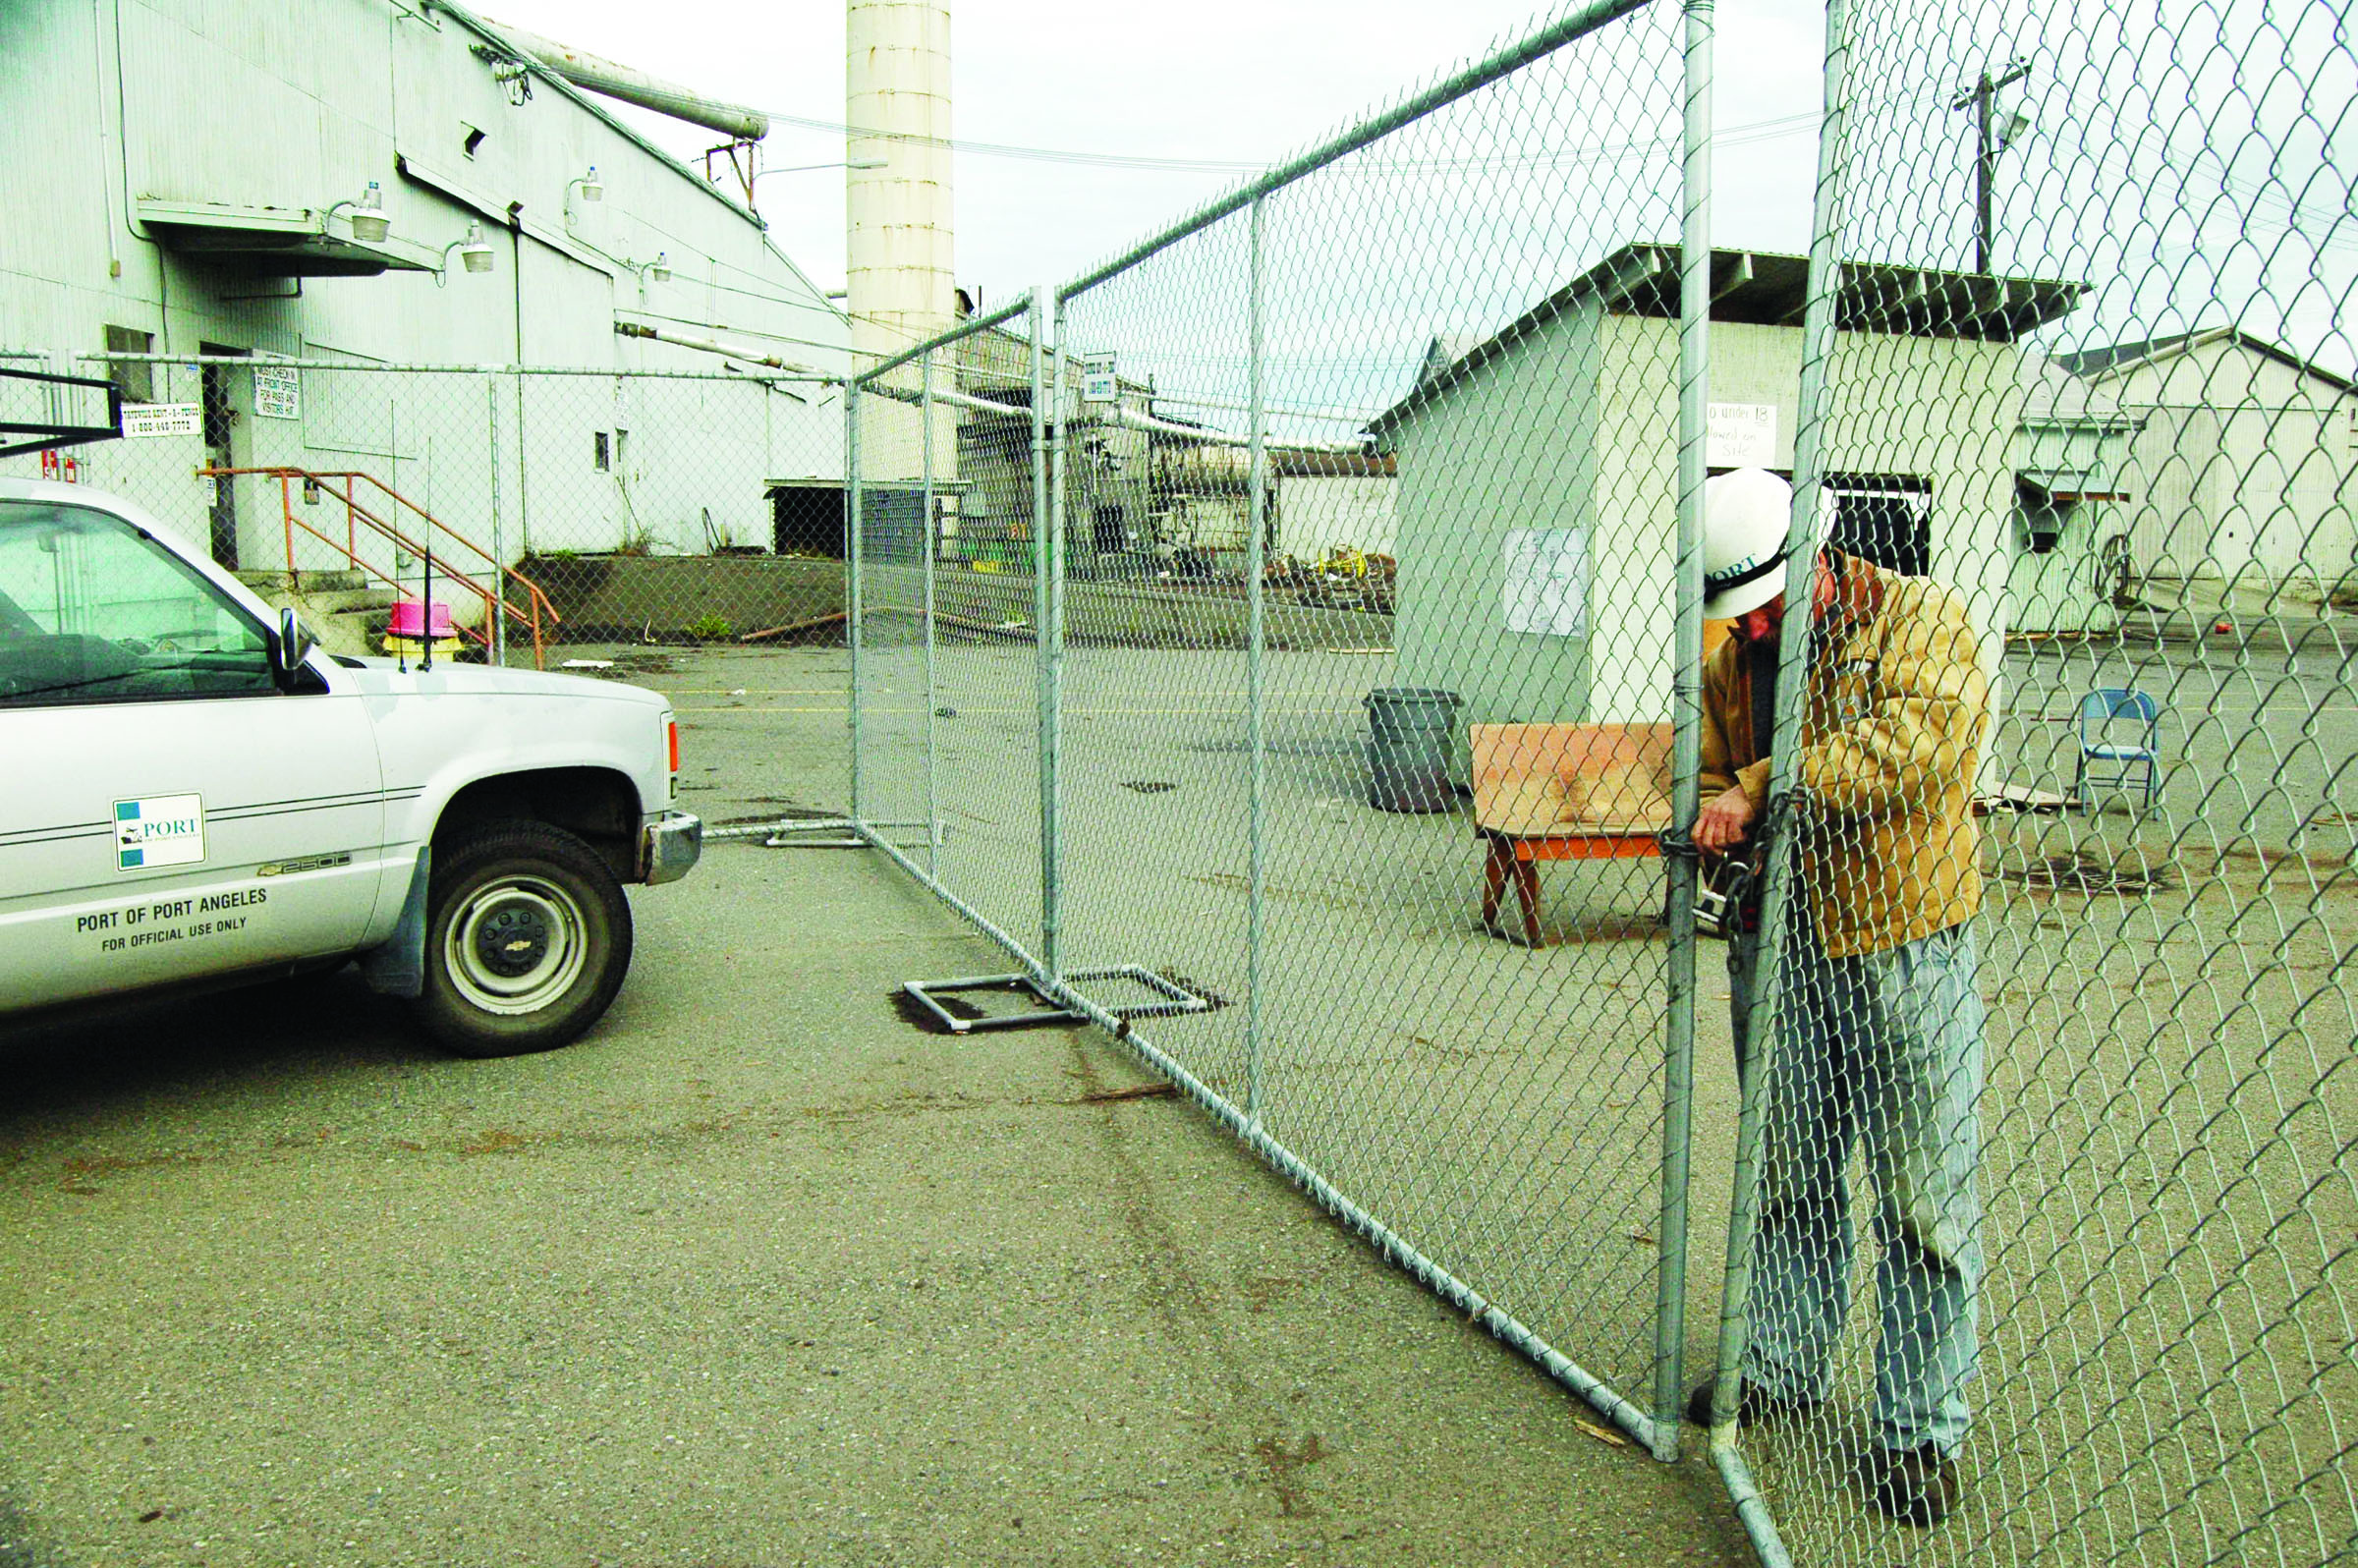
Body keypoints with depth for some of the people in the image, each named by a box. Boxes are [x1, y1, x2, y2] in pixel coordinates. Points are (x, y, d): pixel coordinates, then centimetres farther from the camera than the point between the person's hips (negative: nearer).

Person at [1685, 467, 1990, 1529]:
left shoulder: (1922, 619, -7)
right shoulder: (1728, 662, 9)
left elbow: (1927, 737, -25)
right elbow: (1711, 775, 19)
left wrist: (1765, 791, -24)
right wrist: (1720, 830, -5)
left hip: (1904, 954, -5)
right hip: (1777, 954, 5)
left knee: (1924, 1201, 2)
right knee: (1785, 1178, 16)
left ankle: (1920, 1429, 17)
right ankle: (1783, 1367, 34)